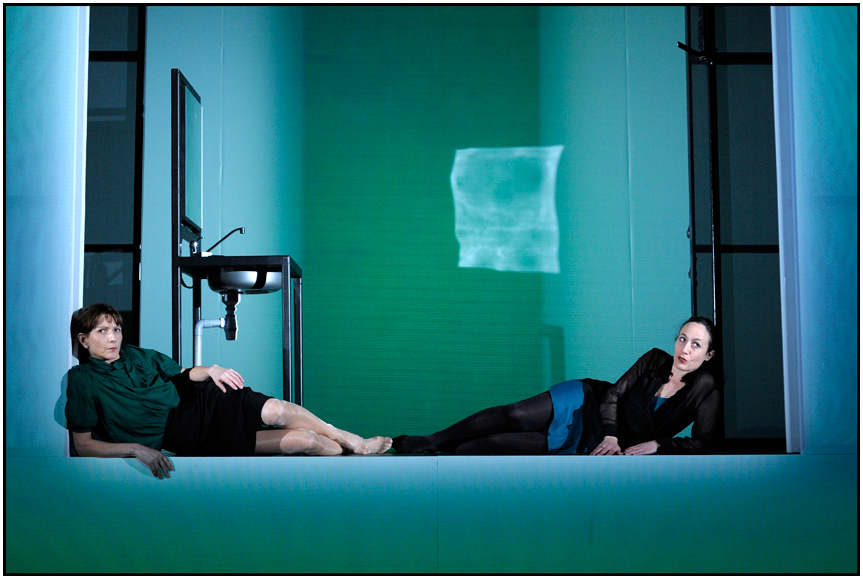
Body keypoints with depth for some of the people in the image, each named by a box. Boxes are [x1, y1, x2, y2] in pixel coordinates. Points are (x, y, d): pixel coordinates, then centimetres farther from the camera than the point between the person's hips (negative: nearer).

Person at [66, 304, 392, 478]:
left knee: (279, 410, -20)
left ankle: (356, 442, 0)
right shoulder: (82, 381, -7)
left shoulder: (136, 355, 10)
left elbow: (182, 375, 20)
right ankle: (358, 456, 6)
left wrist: (210, 370, -3)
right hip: (179, 435, -5)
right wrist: (135, 448, -26)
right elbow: (83, 445, -12)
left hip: (198, 402, 5)